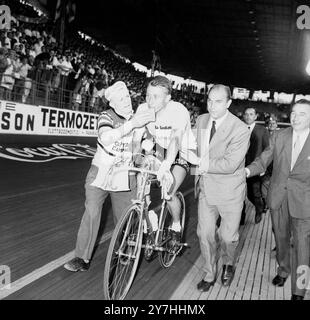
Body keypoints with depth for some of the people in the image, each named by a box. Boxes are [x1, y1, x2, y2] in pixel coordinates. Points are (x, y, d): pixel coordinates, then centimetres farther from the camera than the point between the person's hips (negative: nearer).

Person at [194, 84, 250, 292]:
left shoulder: (240, 130, -20)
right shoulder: (201, 120, 0)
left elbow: (229, 164, -25)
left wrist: (204, 164, -21)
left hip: (230, 191, -4)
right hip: (206, 188, 5)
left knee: (228, 236, 11)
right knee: (205, 234, 11)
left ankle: (229, 264, 45)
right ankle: (209, 275, 33)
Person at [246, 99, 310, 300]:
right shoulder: (279, 136, -2)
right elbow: (264, 160, 3)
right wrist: (246, 170, -13)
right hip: (278, 198, 3)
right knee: (281, 238, 21)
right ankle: (283, 270, 47)